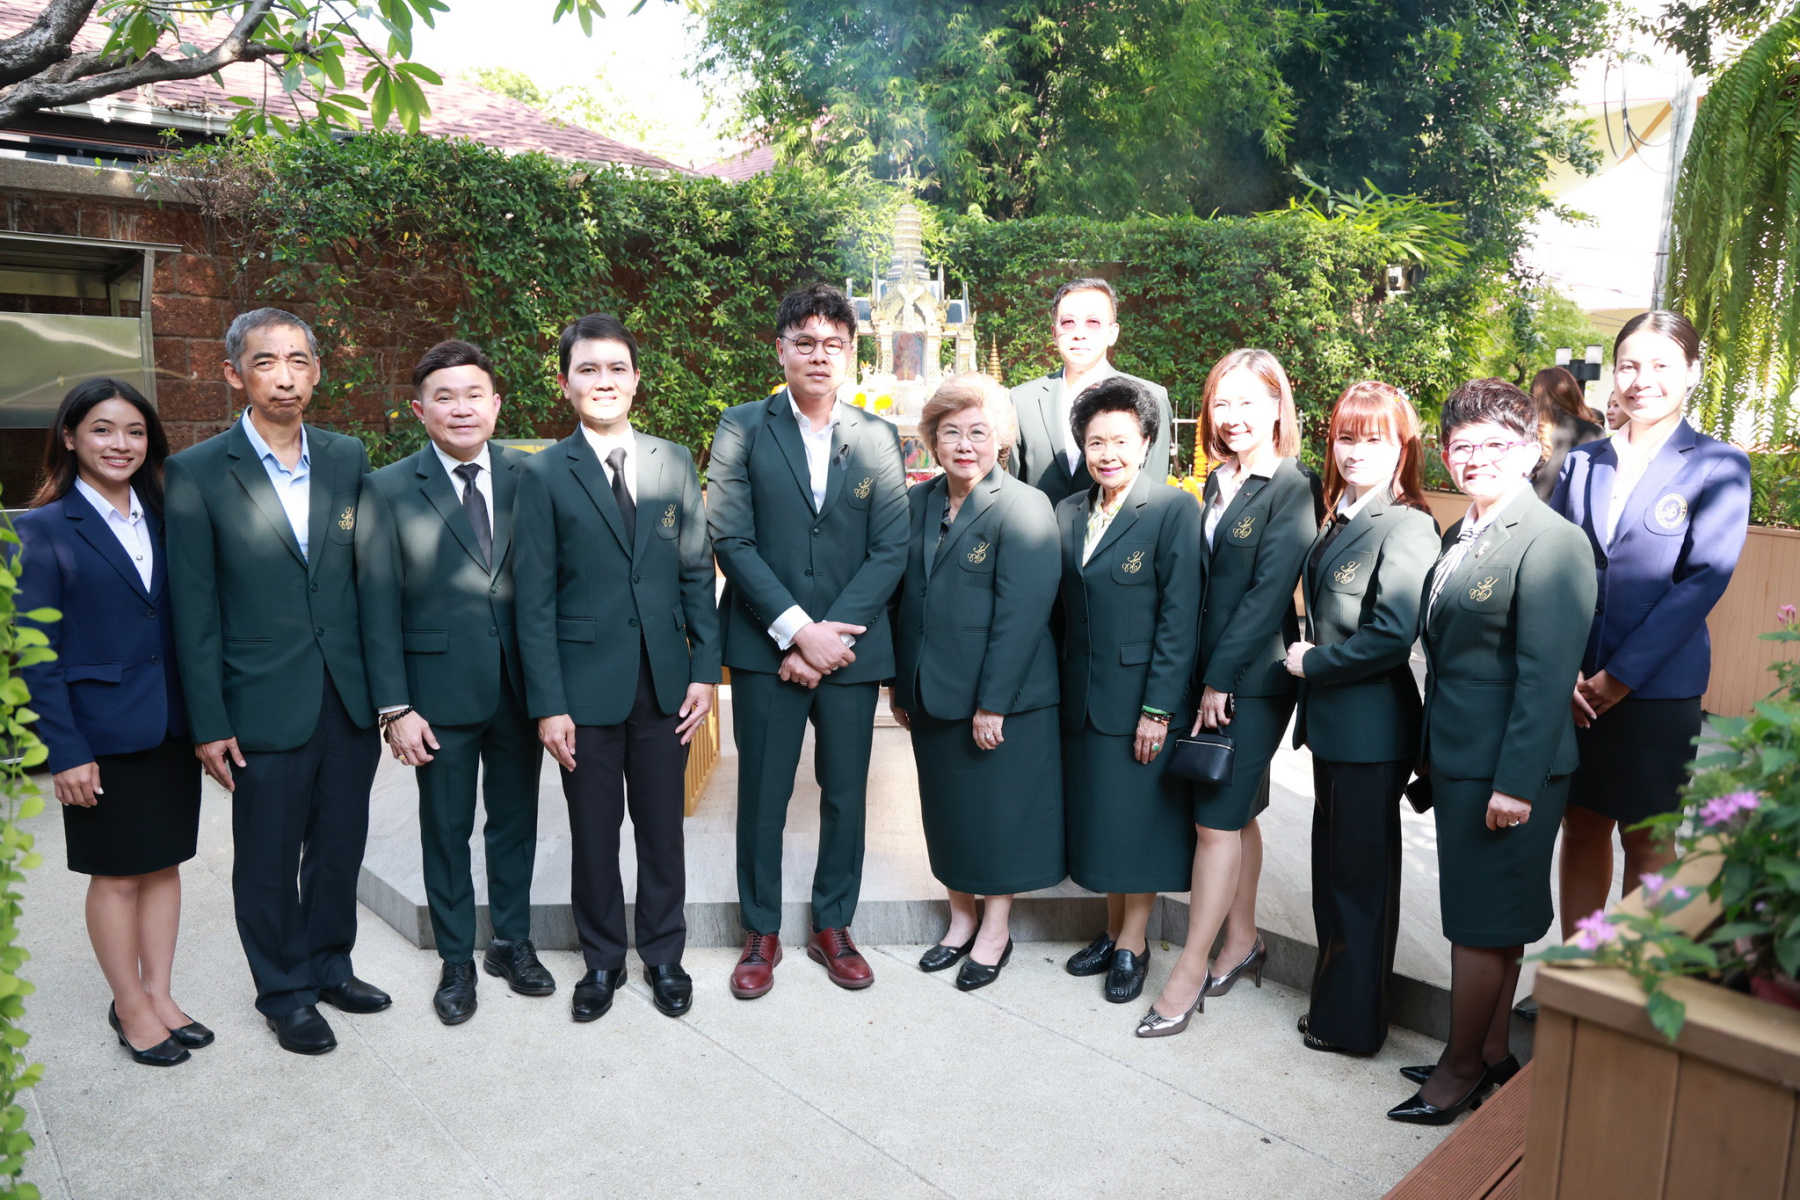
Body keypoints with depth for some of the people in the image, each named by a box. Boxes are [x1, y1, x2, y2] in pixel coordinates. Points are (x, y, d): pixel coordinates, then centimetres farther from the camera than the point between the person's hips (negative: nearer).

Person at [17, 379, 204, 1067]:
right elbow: (35, 652, -8)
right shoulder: (44, 530, -5)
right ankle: (130, 1007, 22)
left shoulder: (163, 519, 8)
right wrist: (66, 751, -13)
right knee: (116, 875, 7)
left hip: (171, 725, 4)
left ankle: (159, 995, 26)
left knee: (164, 863, 13)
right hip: (103, 732, -4)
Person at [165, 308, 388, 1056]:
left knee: (340, 845, 17)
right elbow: (194, 611, -6)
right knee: (269, 860, 11)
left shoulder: (348, 459, 4)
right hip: (266, 706, -3)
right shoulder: (197, 475, -6)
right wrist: (208, 723, -7)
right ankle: (284, 993, 30)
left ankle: (330, 965, 37)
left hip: (351, 696, 4)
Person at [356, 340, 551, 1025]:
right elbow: (378, 606, -5)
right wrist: (395, 706, -10)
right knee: (447, 830, 11)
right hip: (440, 691, -2)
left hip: (521, 684, 2)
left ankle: (512, 944, 35)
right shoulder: (388, 491, -4)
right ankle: (456, 961, 30)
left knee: (516, 820, 16)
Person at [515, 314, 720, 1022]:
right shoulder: (545, 474, -3)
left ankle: (664, 956, 31)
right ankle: (602, 960, 31)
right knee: (594, 833, 11)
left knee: (663, 828, 12)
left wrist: (704, 670, 0)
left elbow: (697, 573, 6)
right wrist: (548, 704, -9)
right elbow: (535, 599, -4)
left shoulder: (674, 463, 5)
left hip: (666, 682, 2)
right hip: (587, 685, -2)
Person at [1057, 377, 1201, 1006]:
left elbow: (1179, 616, -13)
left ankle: (1133, 945, 19)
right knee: (1100, 818, 14)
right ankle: (1113, 931, 29)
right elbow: (1062, 609, 11)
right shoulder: (1067, 512, 7)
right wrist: (1056, 688, 5)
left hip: (1144, 695, -5)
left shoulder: (1174, 509, -10)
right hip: (1082, 697, 6)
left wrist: (1157, 708, -16)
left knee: (1139, 819, 4)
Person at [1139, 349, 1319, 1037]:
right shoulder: (1219, 483, 11)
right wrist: (1202, 678, 3)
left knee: (1217, 821, -4)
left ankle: (1189, 975, 5)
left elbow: (1269, 592, -16)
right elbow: (1204, 582, 9)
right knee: (1236, 814, 17)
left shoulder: (1293, 489, -12)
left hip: (1253, 678, -7)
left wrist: (1222, 678, -15)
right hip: (1212, 674, 7)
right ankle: (1243, 942, 31)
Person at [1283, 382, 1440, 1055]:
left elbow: (1392, 634, -24)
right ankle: (1335, 1001, 36)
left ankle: (1351, 1022, 22)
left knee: (1360, 873, 5)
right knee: (1335, 865, 19)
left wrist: (1313, 663, -14)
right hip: (1334, 721, 9)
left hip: (1371, 729, -9)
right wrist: (1312, 662, 6)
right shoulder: (1340, 519, 11)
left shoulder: (1407, 526, -17)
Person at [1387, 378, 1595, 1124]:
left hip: (1506, 768, -8)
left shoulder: (1552, 543, -15)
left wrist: (1516, 783, -21)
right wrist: (1430, 749, 14)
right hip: (1458, 760, 9)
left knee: (1485, 923, 4)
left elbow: (1547, 675, -19)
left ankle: (1461, 1067, 20)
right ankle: (1493, 1054, 33)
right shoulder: (1458, 537, 12)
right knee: (1491, 920, 19)